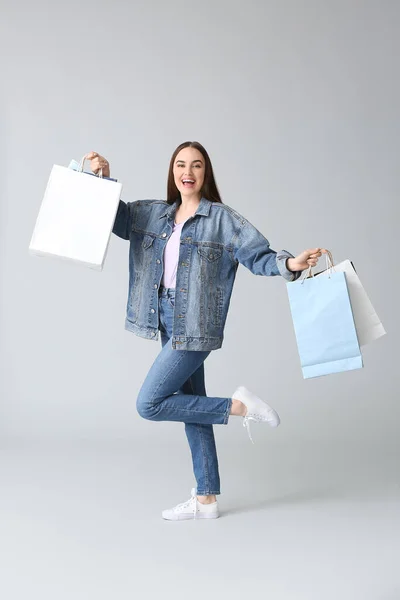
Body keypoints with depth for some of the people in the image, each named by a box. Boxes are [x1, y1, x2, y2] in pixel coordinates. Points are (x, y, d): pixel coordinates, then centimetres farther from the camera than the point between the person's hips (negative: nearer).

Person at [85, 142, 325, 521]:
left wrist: (290, 264, -29)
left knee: (149, 404, -10)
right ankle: (206, 500, 22)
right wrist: (103, 179, -2)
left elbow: (257, 255, -11)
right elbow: (115, 215, 14)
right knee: (190, 407, 12)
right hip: (168, 322, 7)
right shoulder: (154, 214, 10)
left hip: (195, 325, -7)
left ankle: (239, 405, 3)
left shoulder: (222, 218, -7)